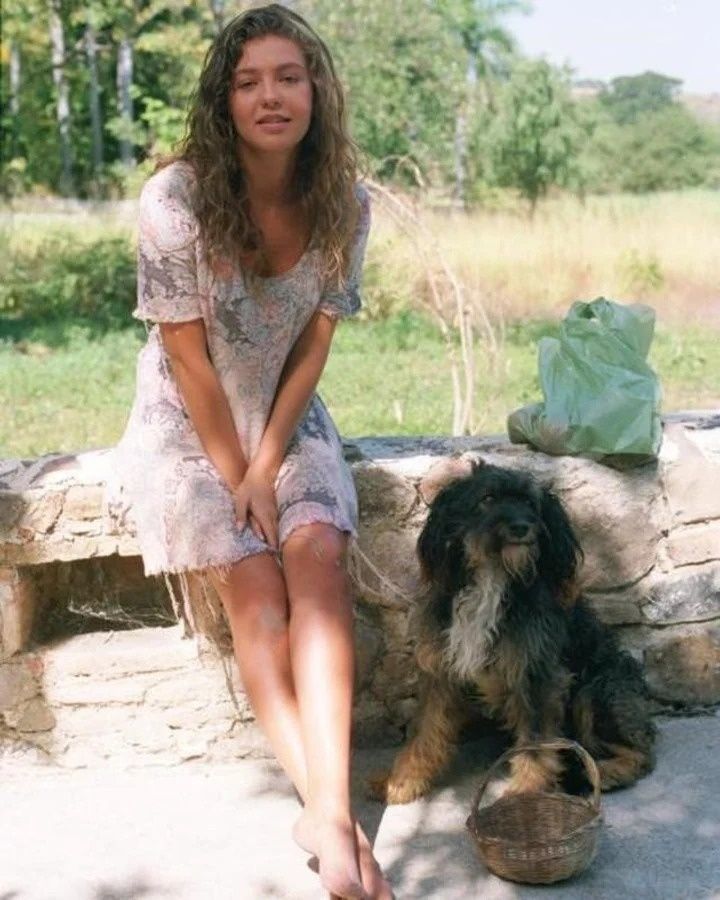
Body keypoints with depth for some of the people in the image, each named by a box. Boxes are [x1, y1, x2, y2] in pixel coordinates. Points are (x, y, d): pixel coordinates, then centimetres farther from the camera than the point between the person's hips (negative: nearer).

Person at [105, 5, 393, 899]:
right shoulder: (177, 197, -18)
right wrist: (235, 477, -13)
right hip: (189, 428, -2)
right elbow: (188, 356, -15)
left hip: (288, 421, 3)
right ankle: (328, 812, -18)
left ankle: (328, 812, -29)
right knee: (254, 582, -21)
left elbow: (313, 347, -5)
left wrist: (265, 470, -11)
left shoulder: (344, 204, -7)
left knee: (317, 559, -23)